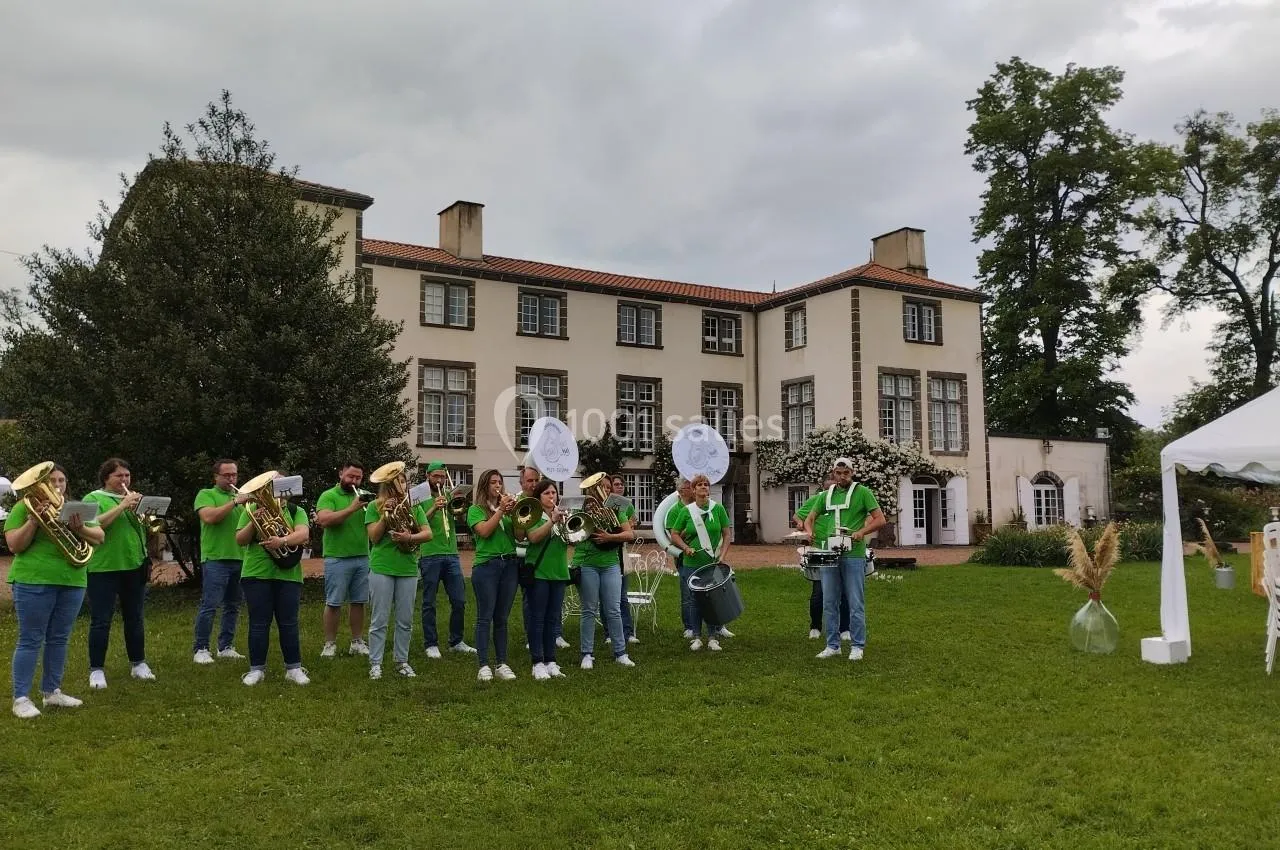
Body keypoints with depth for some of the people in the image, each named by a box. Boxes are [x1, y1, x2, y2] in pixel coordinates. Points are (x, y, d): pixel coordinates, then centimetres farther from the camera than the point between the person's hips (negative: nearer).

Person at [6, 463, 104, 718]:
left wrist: (80, 529, -14)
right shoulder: (24, 507, 0)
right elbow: (14, 546, -7)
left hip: (72, 582, 5)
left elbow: (99, 537, 6)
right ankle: (21, 699, 3)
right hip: (34, 581, -5)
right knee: (30, 640, -2)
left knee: (59, 639, 10)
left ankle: (51, 692, 20)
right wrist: (33, 521, -20)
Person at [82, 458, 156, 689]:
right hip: (103, 568, -5)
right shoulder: (94, 498, -1)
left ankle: (138, 664, 21)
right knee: (101, 622, -1)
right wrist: (121, 506, -21)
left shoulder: (134, 499, 15)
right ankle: (96, 669, 7)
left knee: (134, 619, 12)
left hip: (135, 566, 5)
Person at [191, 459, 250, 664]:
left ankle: (225, 647, 16)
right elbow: (209, 517, -16)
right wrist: (234, 502, -17)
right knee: (209, 605, -7)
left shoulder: (240, 497, 19)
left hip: (239, 558, 6)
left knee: (233, 606, 9)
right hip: (215, 558, -6)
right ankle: (201, 649, -1)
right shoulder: (206, 495, 3)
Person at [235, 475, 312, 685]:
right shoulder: (252, 509, 8)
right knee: (259, 624, 3)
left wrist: (283, 540, -29)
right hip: (256, 574, 0)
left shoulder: (296, 511, 6)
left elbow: (303, 534, -11)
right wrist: (253, 522, -15)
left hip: (288, 575, 0)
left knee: (288, 624, 4)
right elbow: (240, 540, 1)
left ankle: (294, 668, 11)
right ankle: (256, 669, 12)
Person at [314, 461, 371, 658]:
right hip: (337, 559, -5)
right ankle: (330, 644, 8)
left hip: (362, 558, 5)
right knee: (334, 603, 1)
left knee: (359, 602, 9)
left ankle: (357, 642, 17)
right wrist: (351, 509, -23)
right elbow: (324, 520, -19)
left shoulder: (363, 497, 12)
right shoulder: (328, 496, -3)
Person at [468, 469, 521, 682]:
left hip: (510, 564, 4)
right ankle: (483, 666, -1)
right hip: (486, 566, -4)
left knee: (502, 618, 8)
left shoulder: (507, 507, 15)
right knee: (485, 617, -4)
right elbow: (485, 531, -13)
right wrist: (500, 510, -11)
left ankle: (502, 664, 11)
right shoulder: (476, 509, 4)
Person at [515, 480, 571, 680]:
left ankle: (550, 661, 15)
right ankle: (538, 663, 2)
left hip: (559, 572, 5)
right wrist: (552, 521, -27)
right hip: (538, 572, -5)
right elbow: (533, 537, -19)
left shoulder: (563, 515, 12)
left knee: (553, 618, 9)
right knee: (538, 618, -2)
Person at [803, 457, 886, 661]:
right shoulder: (826, 495, 14)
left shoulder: (862, 492, 1)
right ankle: (833, 646, 16)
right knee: (829, 603, 7)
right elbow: (810, 518, 20)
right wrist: (810, 531, -2)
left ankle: (857, 646, 8)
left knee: (855, 603, -1)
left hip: (853, 555, -5)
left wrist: (862, 531, -18)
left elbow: (880, 519, -3)